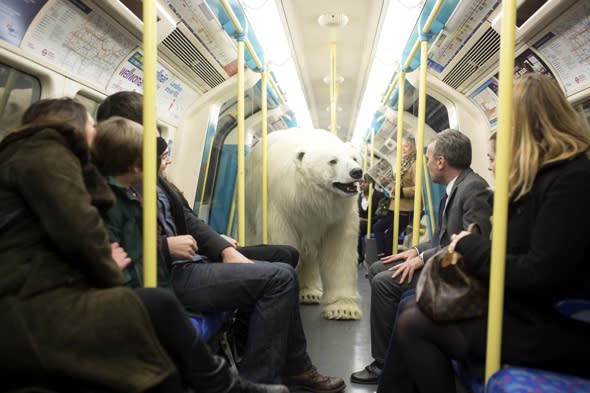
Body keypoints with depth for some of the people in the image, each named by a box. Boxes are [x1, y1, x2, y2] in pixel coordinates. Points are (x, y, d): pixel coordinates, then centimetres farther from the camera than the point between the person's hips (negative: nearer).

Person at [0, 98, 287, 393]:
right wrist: (109, 272, -2)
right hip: (25, 308, -9)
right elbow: (78, 231, -19)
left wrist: (105, 266, 4)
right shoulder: (46, 153, -3)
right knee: (158, 307, -14)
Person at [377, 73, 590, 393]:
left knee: (414, 324, -13)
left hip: (553, 324, -9)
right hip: (524, 305, 9)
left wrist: (470, 247, -12)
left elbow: (540, 274, -25)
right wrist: (471, 247, -7)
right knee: (412, 308, 2)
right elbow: (516, 247, 9)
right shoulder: (545, 172, 12)